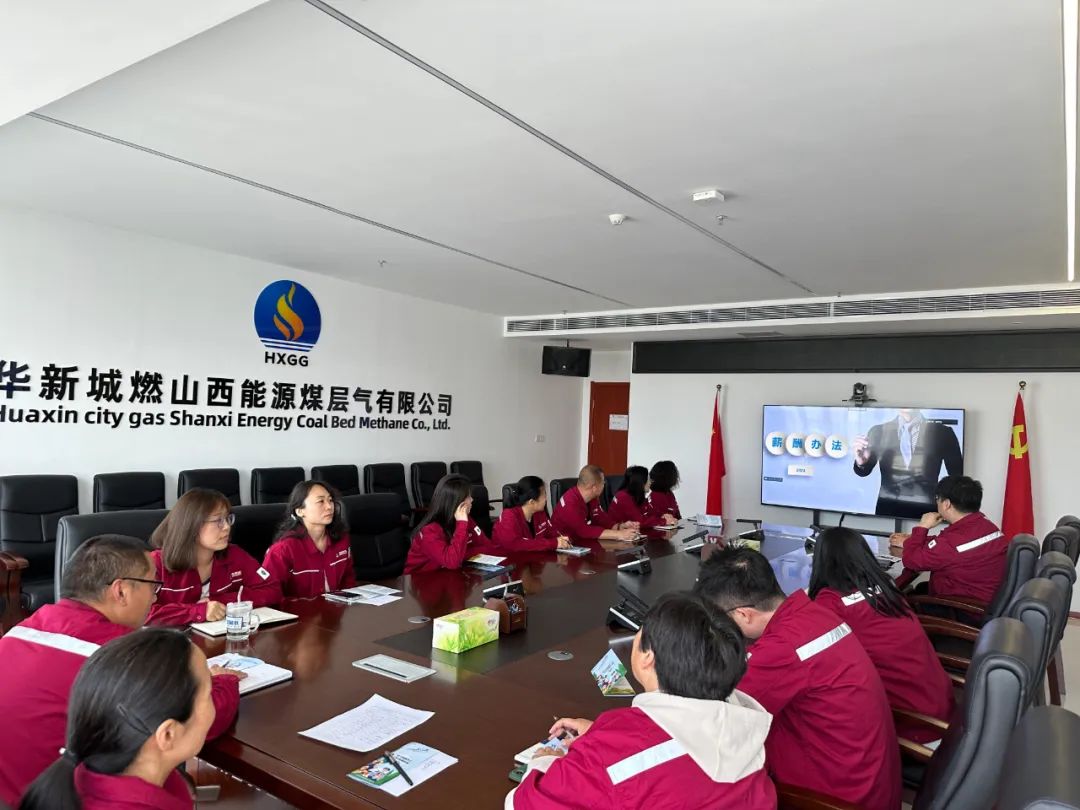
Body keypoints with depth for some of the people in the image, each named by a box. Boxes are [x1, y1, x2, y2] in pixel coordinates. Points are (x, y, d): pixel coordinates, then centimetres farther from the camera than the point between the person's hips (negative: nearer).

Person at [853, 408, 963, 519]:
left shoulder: (942, 432, -3)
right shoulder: (878, 431, 0)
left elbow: (957, 477, 2)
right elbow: (864, 471, -4)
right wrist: (861, 462, -27)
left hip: (925, 512, -1)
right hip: (886, 509, 1)